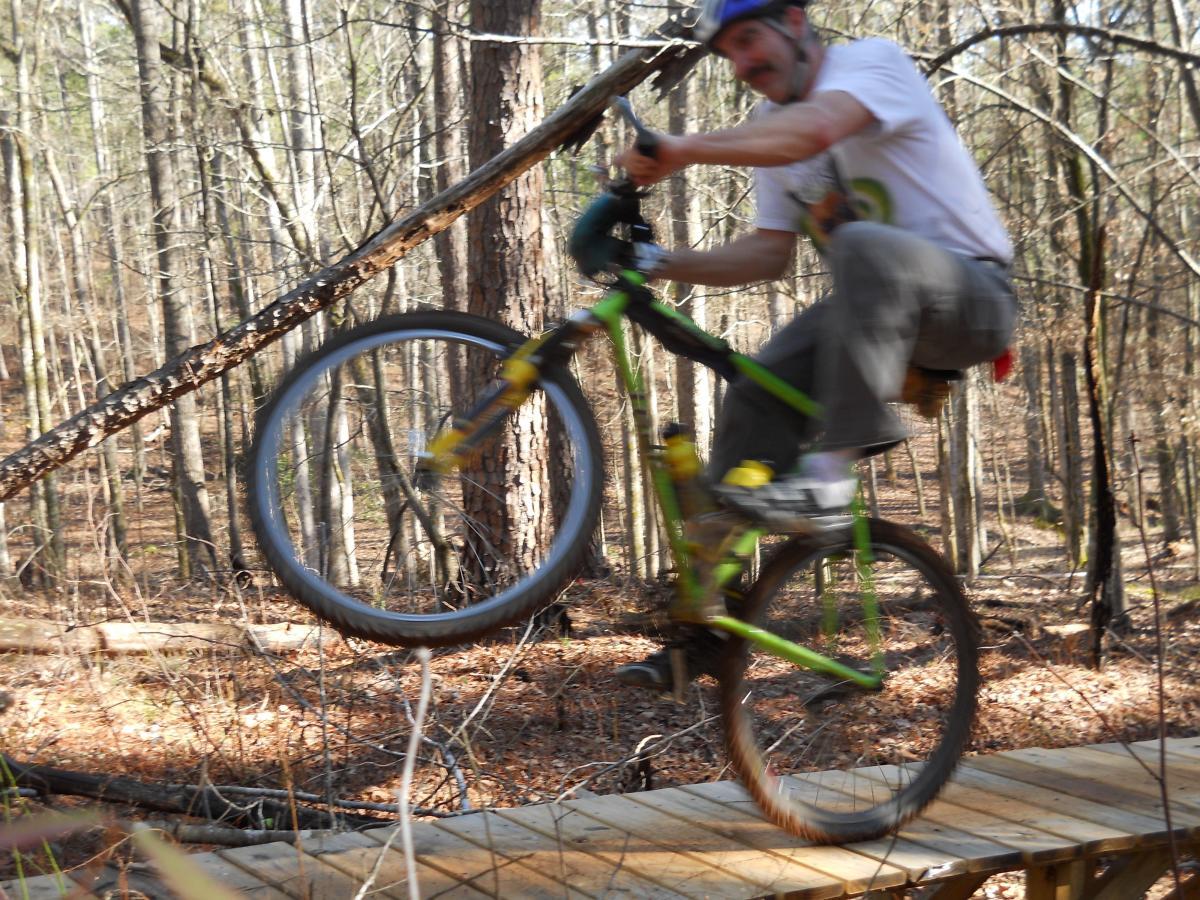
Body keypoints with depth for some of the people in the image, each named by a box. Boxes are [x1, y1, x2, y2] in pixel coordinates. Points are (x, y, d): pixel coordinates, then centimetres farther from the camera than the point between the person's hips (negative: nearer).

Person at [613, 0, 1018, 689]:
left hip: (970, 296, -7)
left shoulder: (872, 60, -11)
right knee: (757, 396, -14)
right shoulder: (770, 129, 13)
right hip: (872, 310, 7)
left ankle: (830, 472, -38)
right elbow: (771, 253, 8)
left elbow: (815, 128, -33)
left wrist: (683, 149, -39)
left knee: (864, 245, -37)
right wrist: (666, 264, -6)